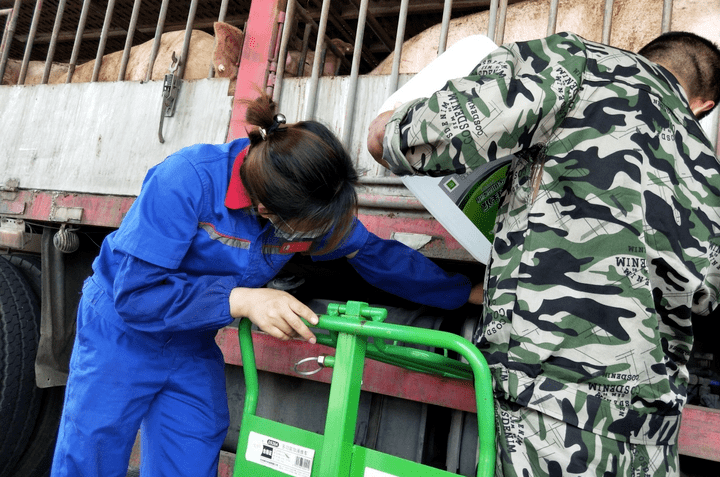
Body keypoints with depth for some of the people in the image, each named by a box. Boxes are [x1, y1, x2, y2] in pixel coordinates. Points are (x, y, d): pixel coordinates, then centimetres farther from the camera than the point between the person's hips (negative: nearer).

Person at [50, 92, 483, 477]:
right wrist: (242, 300, -37)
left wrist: (467, 293, 2)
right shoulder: (186, 180, -31)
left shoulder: (314, 207, -15)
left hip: (195, 352, 4)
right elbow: (136, 293, -29)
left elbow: (380, 255, -3)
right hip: (122, 335, -4)